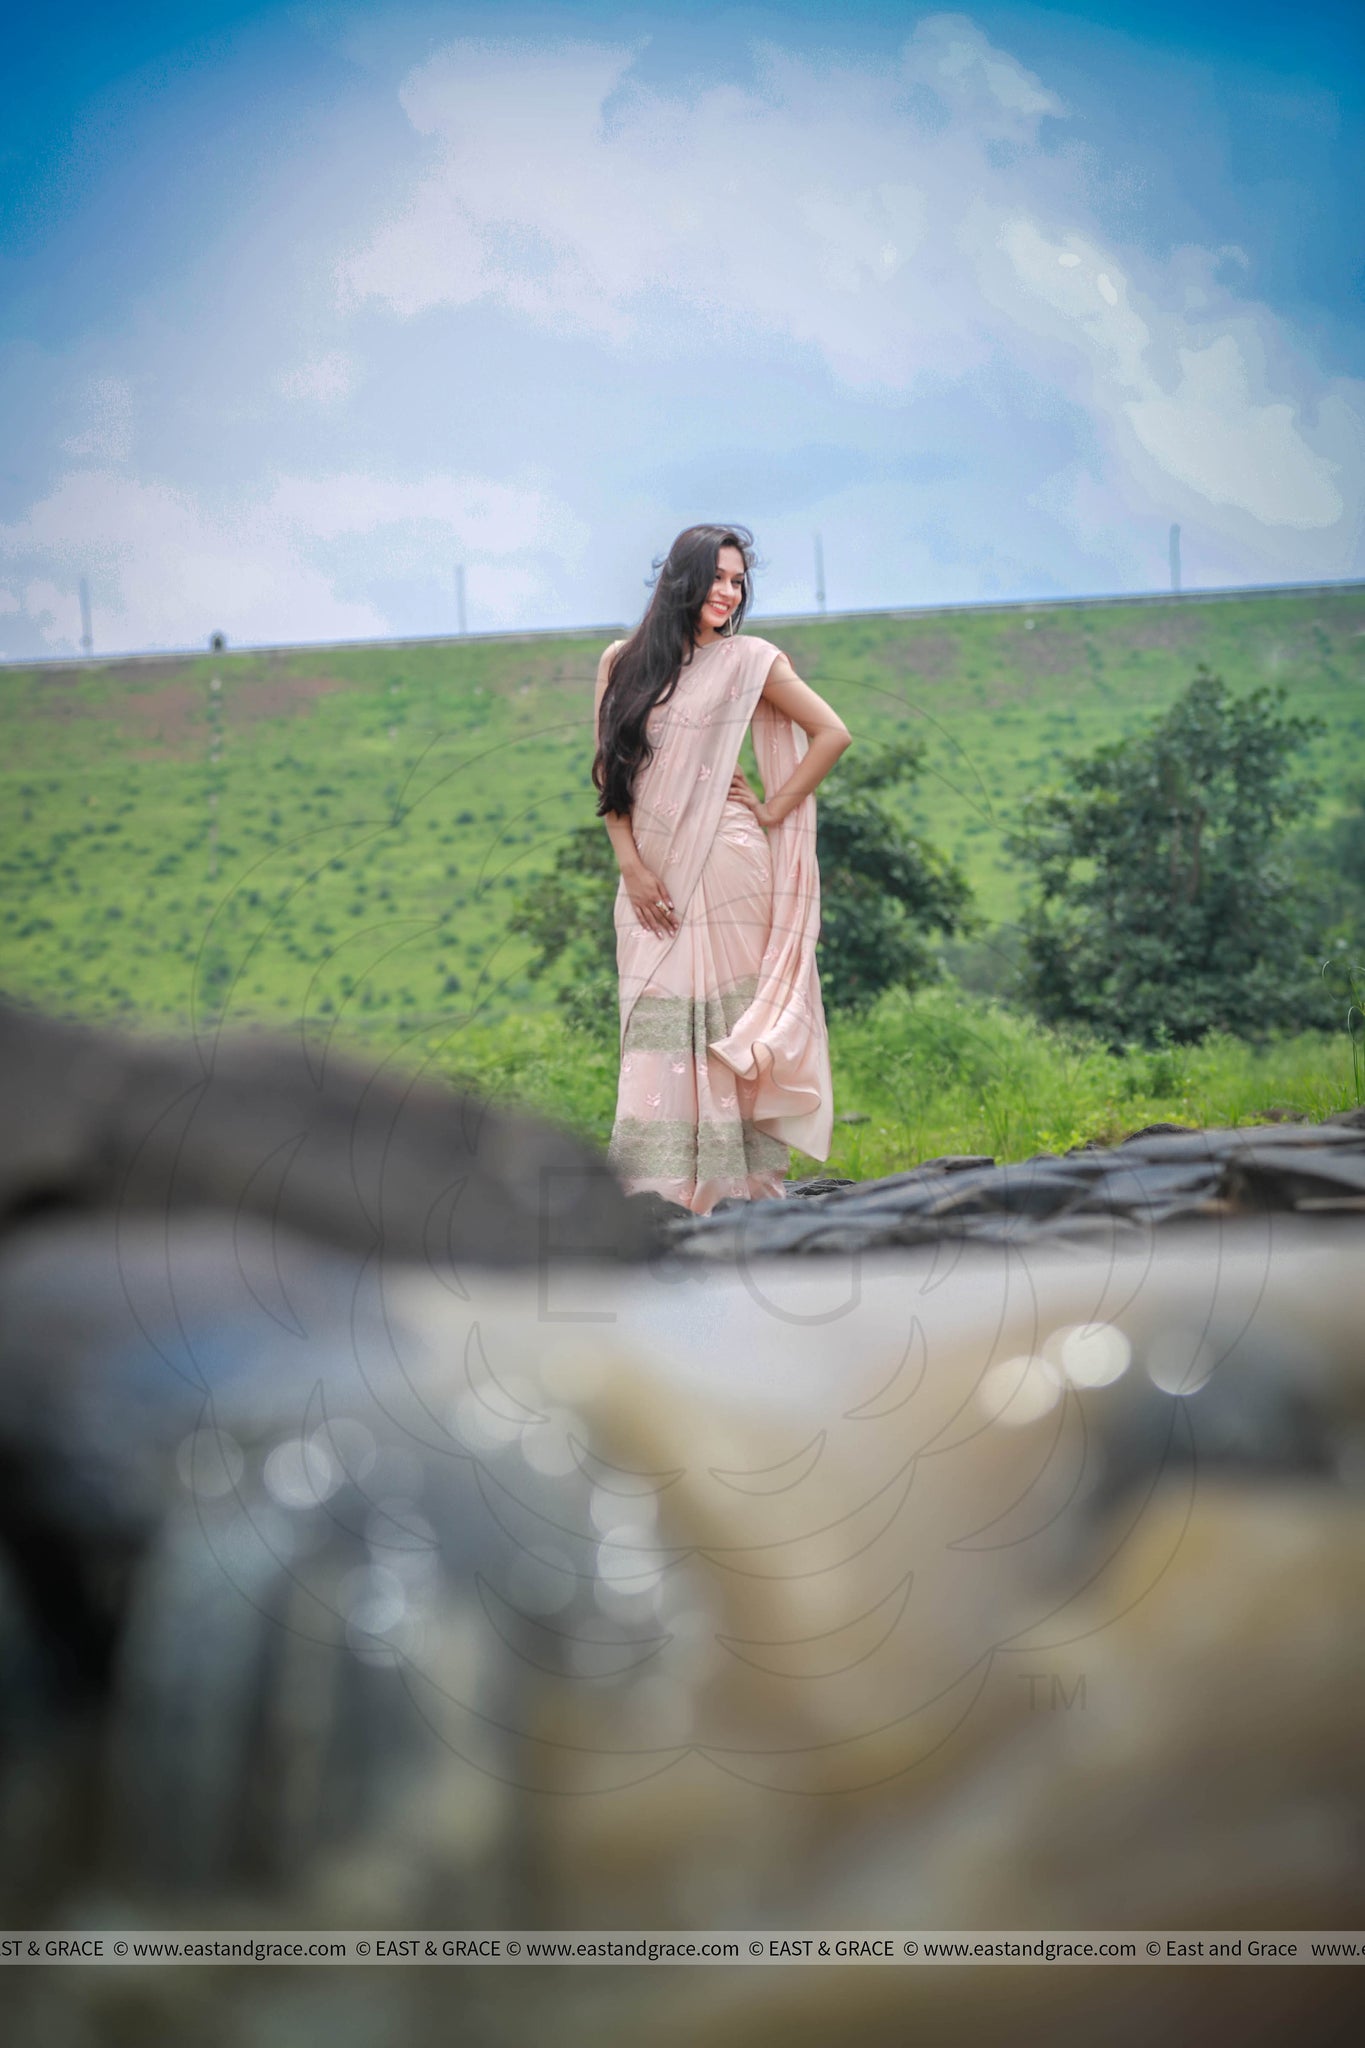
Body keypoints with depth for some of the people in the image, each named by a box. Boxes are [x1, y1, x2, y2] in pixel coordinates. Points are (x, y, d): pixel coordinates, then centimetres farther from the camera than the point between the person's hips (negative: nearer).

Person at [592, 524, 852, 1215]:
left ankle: (736, 1180, 0)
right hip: (651, 872, 3)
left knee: (729, 1017, -4)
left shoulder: (749, 661, 2)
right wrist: (630, 863, -3)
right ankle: (660, 1187, 1)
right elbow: (609, 771, 7)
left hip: (724, 864, -3)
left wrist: (771, 811, -2)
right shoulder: (622, 663, 10)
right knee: (656, 1022, 0)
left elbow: (832, 734, 3)